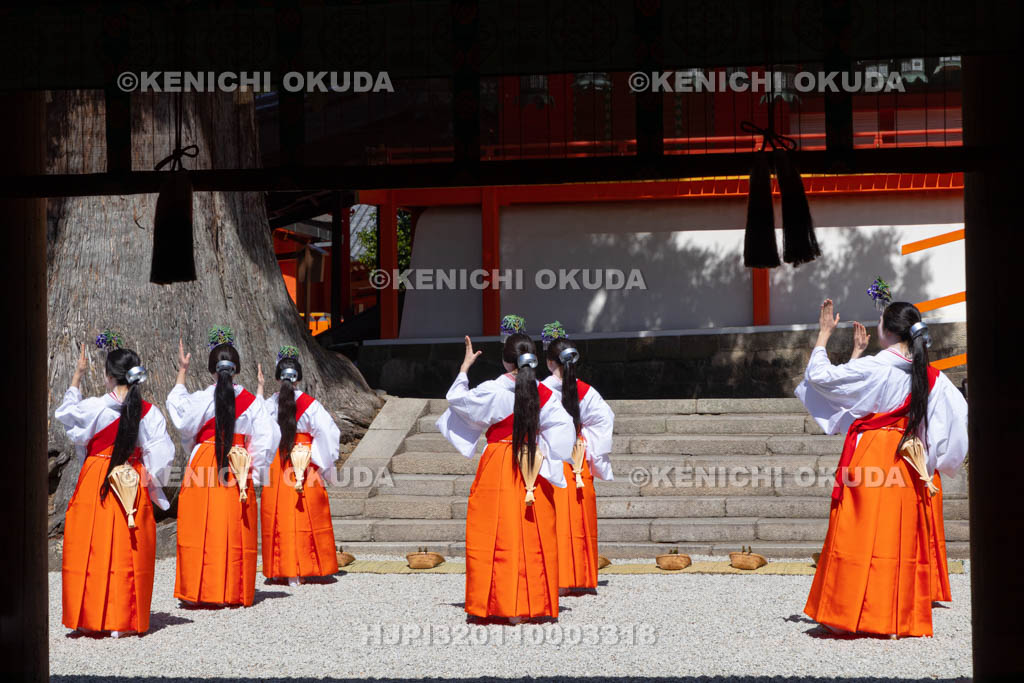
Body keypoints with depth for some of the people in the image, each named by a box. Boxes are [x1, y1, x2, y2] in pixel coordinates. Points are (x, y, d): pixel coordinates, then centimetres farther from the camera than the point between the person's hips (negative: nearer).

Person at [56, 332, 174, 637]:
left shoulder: (94, 408, -9)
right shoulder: (150, 412, -5)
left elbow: (65, 411, 12)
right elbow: (162, 454, -4)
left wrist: (77, 375, 20)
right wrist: (151, 482, 11)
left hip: (95, 486, -1)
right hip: (134, 487, 1)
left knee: (92, 550, 7)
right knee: (128, 552, 6)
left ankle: (89, 618, 10)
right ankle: (123, 620, 7)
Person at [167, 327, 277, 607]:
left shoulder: (202, 399, -8)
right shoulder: (250, 401, 0)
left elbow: (177, 409, 6)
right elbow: (267, 436, -3)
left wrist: (182, 371, 10)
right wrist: (252, 468, 5)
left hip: (204, 467, -2)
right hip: (237, 468, 2)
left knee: (202, 530, 2)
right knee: (235, 532, 6)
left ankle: (199, 591, 1)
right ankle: (234, 592, 7)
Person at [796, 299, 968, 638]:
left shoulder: (872, 368, -13)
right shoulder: (930, 377, 3)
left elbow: (818, 376, -8)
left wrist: (824, 333, 2)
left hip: (869, 455, -5)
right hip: (906, 465, 5)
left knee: (860, 535, 0)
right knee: (901, 538, 8)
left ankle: (849, 614, 0)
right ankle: (897, 619, 9)